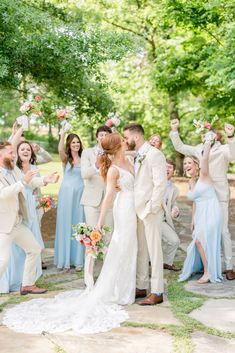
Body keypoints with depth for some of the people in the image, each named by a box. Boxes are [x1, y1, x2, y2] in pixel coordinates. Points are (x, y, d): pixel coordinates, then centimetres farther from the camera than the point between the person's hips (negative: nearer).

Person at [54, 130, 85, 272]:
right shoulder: (66, 158, 2)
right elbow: (60, 149, -20)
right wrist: (63, 133, -28)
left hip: (80, 195, 1)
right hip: (67, 194, -1)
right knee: (66, 225, 3)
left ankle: (78, 260, 12)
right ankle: (66, 259, 13)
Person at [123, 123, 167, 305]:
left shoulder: (154, 154, -12)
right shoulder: (136, 156, 14)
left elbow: (160, 184, -17)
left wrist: (151, 208, -17)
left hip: (151, 211, -8)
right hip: (137, 210, 8)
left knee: (154, 251, -2)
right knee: (140, 251, 13)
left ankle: (157, 292, 5)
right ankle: (142, 287, 23)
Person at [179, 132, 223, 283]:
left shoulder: (204, 175, -8)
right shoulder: (191, 183, 13)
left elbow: (205, 159, -27)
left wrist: (208, 142, -31)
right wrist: (193, 219, 19)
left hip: (211, 212, -8)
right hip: (200, 214, 8)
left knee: (201, 239, -14)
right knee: (198, 241, 7)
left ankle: (209, 272, -2)